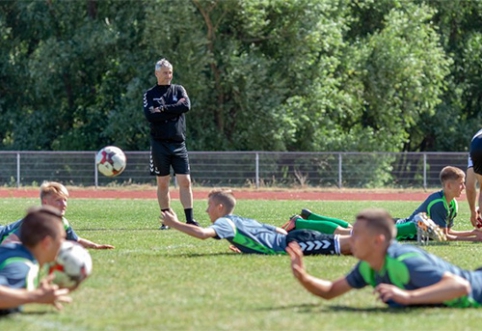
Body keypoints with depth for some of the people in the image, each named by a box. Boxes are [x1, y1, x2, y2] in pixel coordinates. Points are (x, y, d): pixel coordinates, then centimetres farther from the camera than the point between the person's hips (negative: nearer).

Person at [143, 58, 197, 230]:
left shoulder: (179, 90, 11)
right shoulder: (150, 94, 6)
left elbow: (186, 106, -9)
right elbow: (150, 116, -11)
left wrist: (163, 109, -10)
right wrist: (174, 110, -9)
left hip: (178, 143, 1)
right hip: (159, 143, -1)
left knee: (185, 181, -4)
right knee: (163, 183, 2)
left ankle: (190, 219, -4)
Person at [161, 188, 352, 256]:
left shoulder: (225, 223, -1)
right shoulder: (246, 221, 26)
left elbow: (203, 233, -20)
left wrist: (174, 224, -7)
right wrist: (246, 246, 30)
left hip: (293, 244, -8)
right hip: (291, 238, 8)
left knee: (341, 245, -16)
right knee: (347, 246, 1)